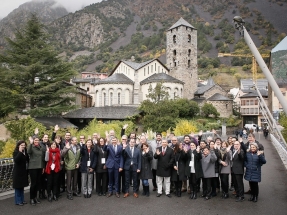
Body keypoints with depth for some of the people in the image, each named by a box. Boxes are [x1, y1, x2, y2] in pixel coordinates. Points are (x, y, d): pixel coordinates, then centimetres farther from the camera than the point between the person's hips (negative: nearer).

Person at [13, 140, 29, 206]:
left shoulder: (25, 151, 7)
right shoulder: (16, 152, -9)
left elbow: (27, 160, 10)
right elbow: (16, 160, -25)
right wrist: (20, 152, -25)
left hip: (24, 171, 6)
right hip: (18, 172, -6)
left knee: (22, 186, 14)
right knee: (18, 186, 2)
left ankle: (22, 200, 23)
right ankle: (18, 201, 12)